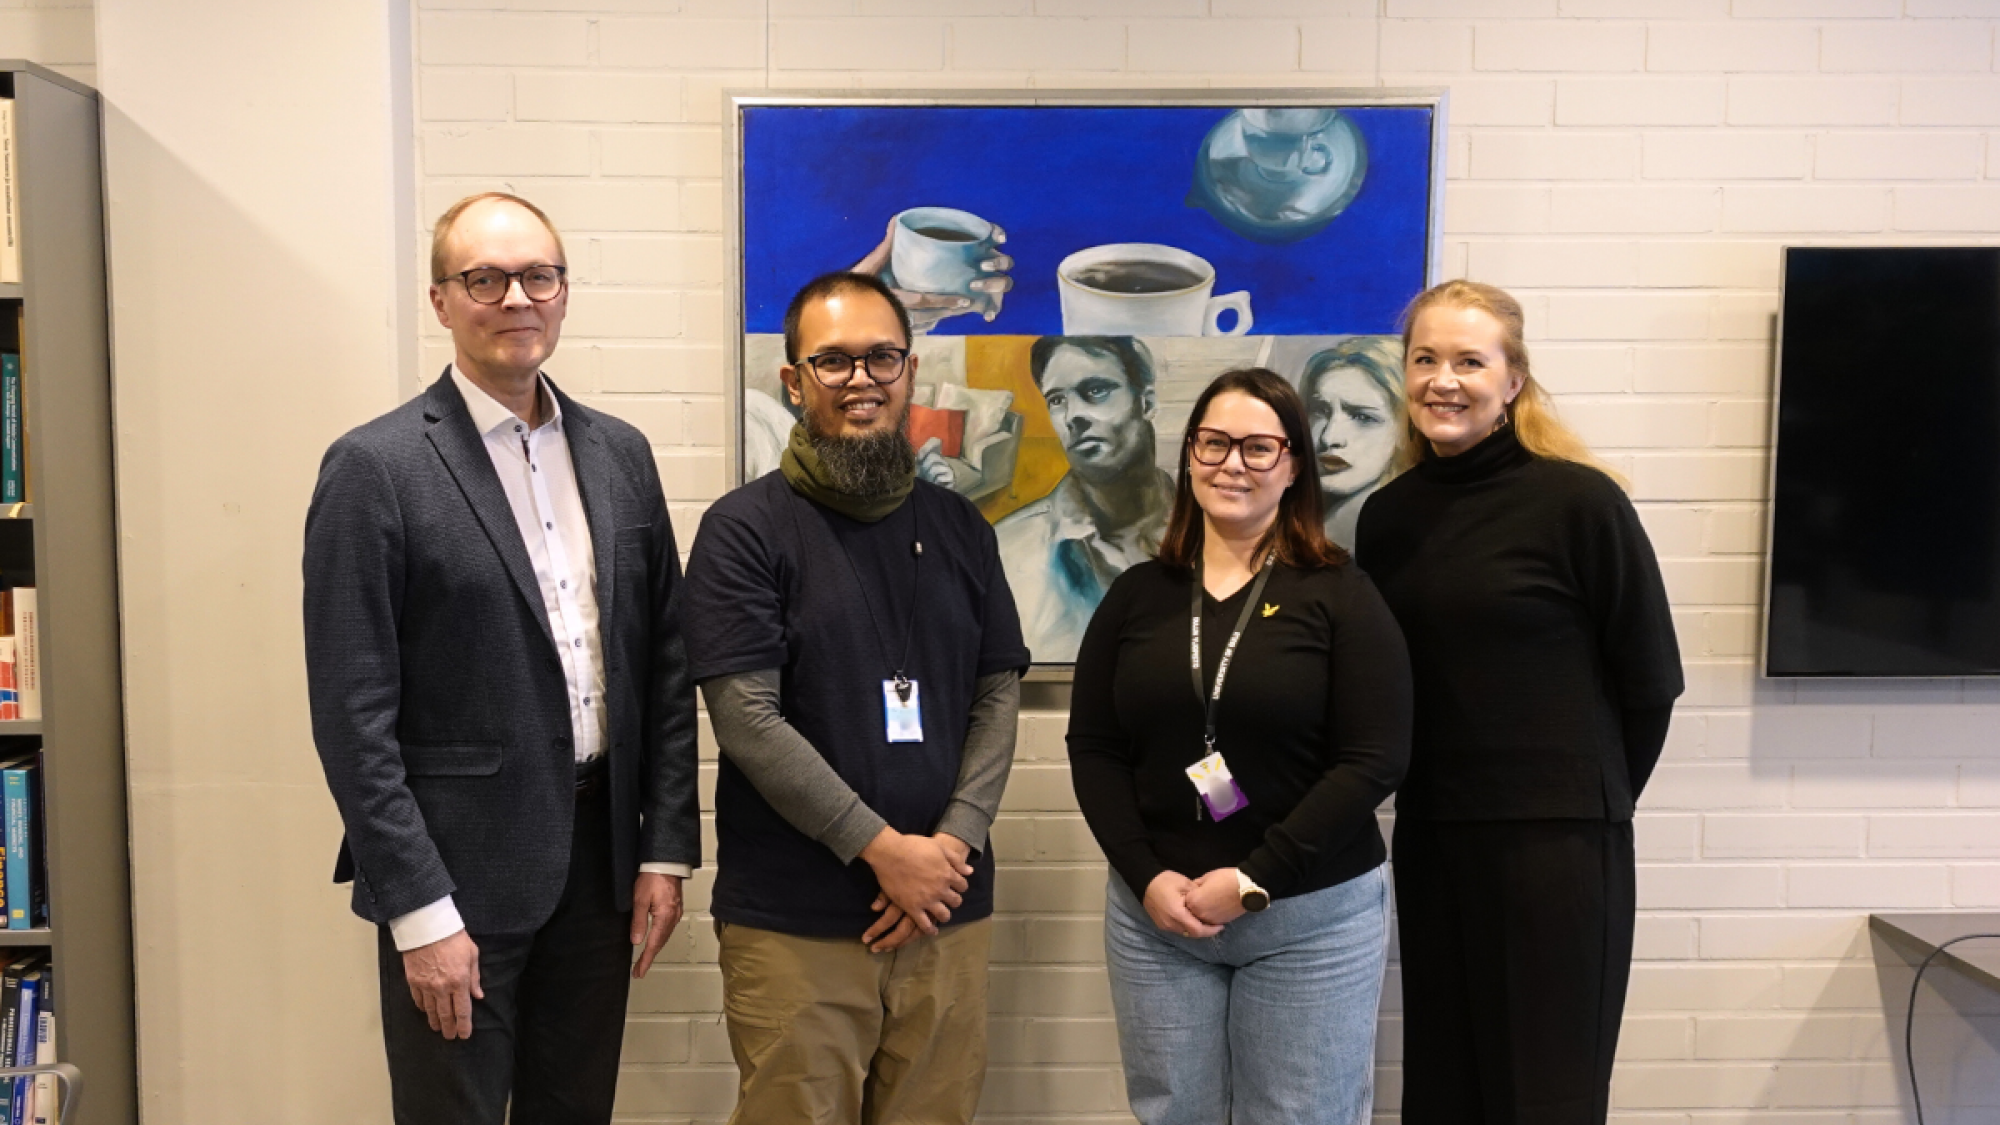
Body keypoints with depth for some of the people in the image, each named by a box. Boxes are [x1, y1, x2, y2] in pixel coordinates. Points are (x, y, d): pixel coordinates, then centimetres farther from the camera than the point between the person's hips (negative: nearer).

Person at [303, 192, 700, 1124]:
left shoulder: (620, 452, 7)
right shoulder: (374, 467, -9)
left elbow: (664, 664, 8)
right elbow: (352, 714, -11)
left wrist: (666, 847, 5)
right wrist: (420, 911, -14)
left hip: (599, 859, 5)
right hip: (457, 871, -5)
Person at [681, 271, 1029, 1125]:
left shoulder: (957, 526, 9)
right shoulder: (744, 529, -4)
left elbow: (999, 694, 7)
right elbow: (748, 720, -11)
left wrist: (954, 843, -7)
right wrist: (885, 850, -13)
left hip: (947, 910, 4)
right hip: (793, 924, -3)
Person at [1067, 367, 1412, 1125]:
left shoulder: (1340, 595, -4)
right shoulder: (1137, 594, 5)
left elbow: (1374, 759, -10)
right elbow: (1093, 749, 4)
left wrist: (1257, 880, -14)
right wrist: (1145, 877, -8)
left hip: (1314, 916, -2)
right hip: (1153, 911, 3)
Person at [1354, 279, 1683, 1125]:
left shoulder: (1579, 501, -10)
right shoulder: (1385, 517, 5)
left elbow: (1649, 680, -3)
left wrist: (1586, 799, 5)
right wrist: (1434, 786, 10)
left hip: (1557, 839, -5)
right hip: (1429, 837, 5)